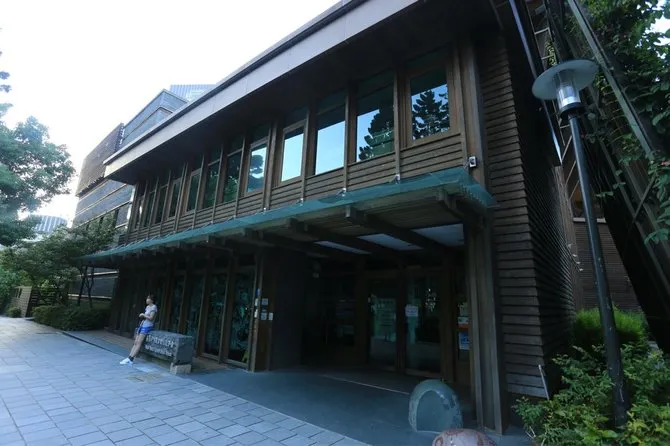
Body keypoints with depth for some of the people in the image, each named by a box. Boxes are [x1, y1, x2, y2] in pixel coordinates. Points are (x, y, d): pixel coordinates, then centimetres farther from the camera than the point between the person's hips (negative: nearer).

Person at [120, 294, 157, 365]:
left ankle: (130, 359, -12)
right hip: (142, 325, 8)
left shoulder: (154, 307, -10)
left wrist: (143, 315, -5)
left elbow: (151, 318, -16)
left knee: (139, 343, -11)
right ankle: (129, 358, -1)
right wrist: (142, 316, 2)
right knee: (135, 342, 1)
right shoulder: (147, 307, 15)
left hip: (147, 327, -8)